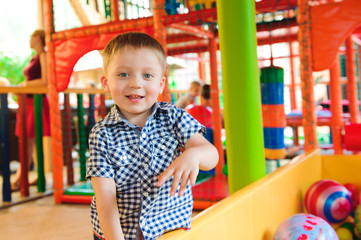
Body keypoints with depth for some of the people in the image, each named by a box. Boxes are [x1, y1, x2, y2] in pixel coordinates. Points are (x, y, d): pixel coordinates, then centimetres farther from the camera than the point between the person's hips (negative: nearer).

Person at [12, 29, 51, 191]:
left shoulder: (44, 56, -8)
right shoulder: (34, 57, 18)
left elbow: (45, 81, -17)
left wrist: (25, 84, -10)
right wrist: (22, 85, 5)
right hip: (28, 100, 9)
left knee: (29, 140, -8)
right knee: (32, 140, 9)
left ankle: (18, 180, -6)